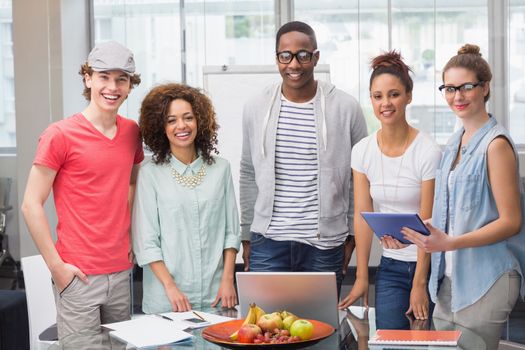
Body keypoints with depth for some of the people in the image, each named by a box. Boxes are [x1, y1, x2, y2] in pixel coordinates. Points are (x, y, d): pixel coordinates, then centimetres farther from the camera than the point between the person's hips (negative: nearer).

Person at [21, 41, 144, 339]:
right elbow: (31, 205, -9)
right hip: (79, 275, -5)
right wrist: (56, 265, -11)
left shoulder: (133, 132, 6)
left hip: (122, 272, 6)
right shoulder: (60, 135, -10)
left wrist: (133, 236, 9)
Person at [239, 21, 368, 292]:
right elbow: (249, 175, 12)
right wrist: (247, 236, 12)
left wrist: (352, 236, 4)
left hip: (325, 245, -1)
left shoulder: (346, 108, -3)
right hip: (268, 243, 1)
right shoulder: (256, 109, 3)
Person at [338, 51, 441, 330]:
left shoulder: (428, 152, -14)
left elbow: (427, 223, -13)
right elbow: (362, 215, -1)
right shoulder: (362, 151, -2)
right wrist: (361, 277, -2)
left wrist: (420, 283, -12)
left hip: (427, 263, -3)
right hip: (390, 265, 3)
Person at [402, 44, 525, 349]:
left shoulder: (496, 143, -12)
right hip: (450, 278, 7)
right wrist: (412, 235, 4)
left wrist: (450, 243, -23)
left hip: (486, 281, -7)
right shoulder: (456, 142, 13)